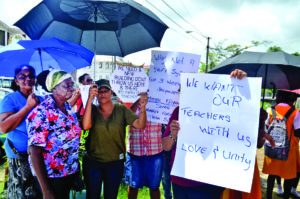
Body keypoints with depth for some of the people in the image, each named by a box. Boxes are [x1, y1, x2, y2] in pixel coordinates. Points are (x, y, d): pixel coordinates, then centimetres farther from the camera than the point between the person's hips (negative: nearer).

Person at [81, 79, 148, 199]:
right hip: (92, 162, 0)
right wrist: (90, 99, -27)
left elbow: (140, 125, -13)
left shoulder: (121, 110, -2)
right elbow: (86, 126, -23)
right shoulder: (93, 110, -2)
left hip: (115, 163, 0)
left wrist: (142, 108, -32)